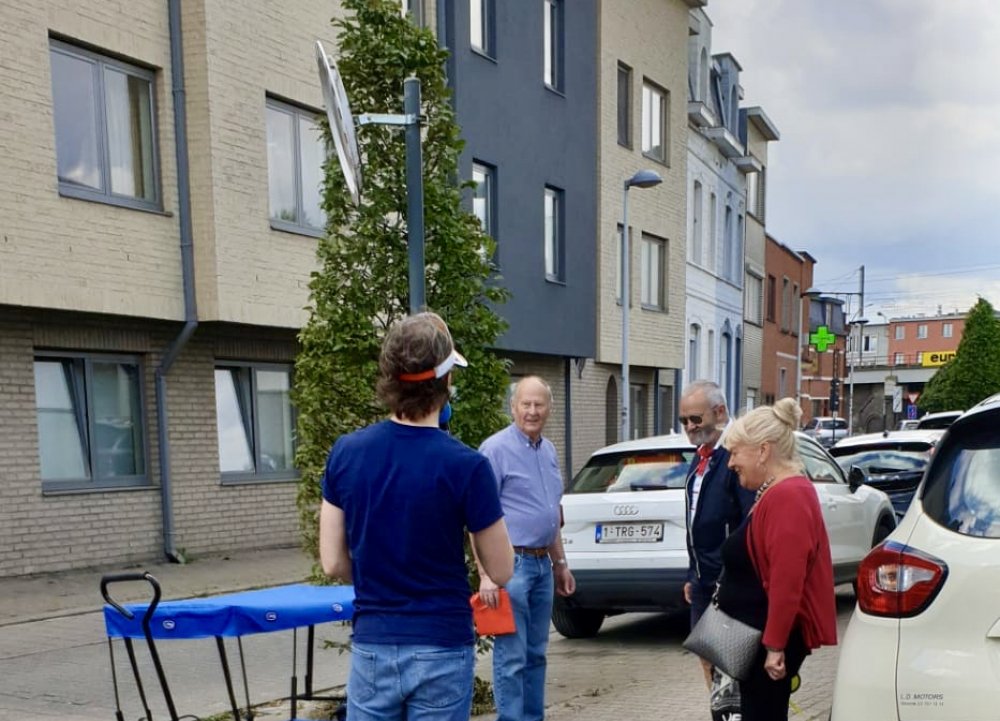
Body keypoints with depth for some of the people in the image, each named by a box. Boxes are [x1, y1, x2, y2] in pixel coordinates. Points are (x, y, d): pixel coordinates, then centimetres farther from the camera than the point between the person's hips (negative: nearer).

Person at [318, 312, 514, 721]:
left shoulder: (345, 454, -5)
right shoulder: (465, 465, -17)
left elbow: (333, 563, 1)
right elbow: (501, 571, -7)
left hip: (372, 647, 3)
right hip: (441, 651, -3)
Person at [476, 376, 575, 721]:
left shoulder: (549, 451, 13)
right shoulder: (496, 449, -11)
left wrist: (560, 563, 20)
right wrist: (486, 574, -20)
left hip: (543, 564, 8)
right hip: (512, 564, -8)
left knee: (536, 654, 15)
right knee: (511, 657, -3)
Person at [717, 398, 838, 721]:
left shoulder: (787, 496, -21)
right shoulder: (777, 492, 13)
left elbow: (787, 580, -27)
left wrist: (775, 645, -26)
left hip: (771, 639, -10)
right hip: (761, 633, 10)